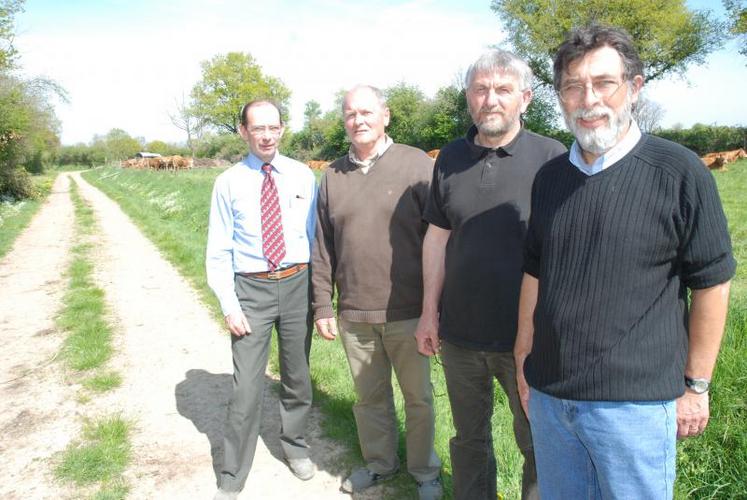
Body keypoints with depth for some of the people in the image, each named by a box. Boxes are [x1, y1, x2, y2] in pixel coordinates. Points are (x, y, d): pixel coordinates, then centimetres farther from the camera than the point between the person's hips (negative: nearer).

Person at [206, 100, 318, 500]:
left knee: (297, 376, 18)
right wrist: (229, 307, -7)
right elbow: (218, 251, -2)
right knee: (246, 388, 1)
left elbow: (316, 235, 5)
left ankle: (294, 446, 44)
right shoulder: (229, 182, -4)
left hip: (297, 285, 2)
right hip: (251, 289, -2)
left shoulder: (303, 177, 0)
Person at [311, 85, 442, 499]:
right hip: (353, 315, 4)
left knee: (418, 397, 12)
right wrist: (323, 306, 7)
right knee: (369, 397, 18)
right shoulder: (332, 176, 7)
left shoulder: (418, 165, -6)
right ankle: (379, 463, 40)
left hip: (408, 312, -3)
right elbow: (322, 249, 9)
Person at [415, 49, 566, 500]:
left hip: (529, 338, -3)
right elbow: (437, 238, 7)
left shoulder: (552, 159, -10)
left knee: (539, 446, 14)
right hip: (459, 334, 4)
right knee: (469, 438, 21)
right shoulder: (451, 159, 3)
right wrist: (429, 312, 7)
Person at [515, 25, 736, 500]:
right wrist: (524, 359, 12)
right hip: (548, 393, 5)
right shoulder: (550, 177, 5)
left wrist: (696, 385, -4)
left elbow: (712, 282, -6)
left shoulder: (680, 172, -10)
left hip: (635, 401, -4)